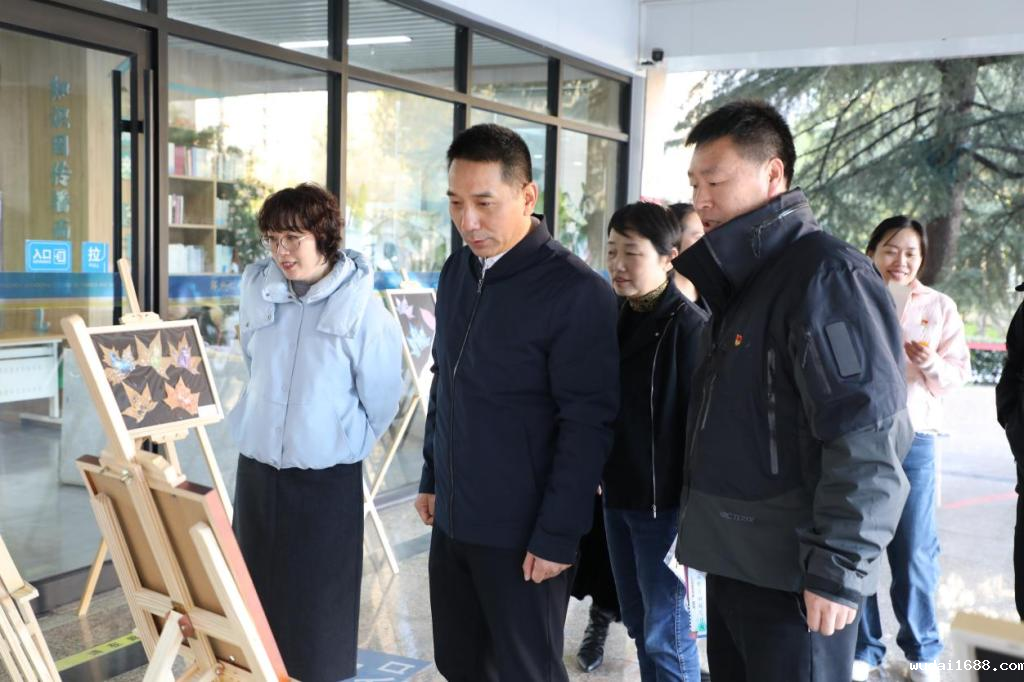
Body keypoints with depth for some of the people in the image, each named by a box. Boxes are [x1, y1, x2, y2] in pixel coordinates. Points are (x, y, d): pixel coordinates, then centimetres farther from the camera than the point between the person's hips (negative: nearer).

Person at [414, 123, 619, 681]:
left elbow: (587, 424, -17)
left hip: (523, 531, -6)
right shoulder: (456, 272, 6)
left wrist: (557, 534, -17)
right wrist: (431, 477, 16)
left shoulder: (577, 291, -16)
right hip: (452, 518, 6)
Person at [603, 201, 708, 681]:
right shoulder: (616, 320, 8)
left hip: (663, 502, -7)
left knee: (665, 633, 2)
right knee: (639, 624, 17)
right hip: (617, 496, 7)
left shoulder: (689, 325, -14)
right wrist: (601, 477, 15)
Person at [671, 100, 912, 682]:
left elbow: (868, 437, -22)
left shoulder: (827, 273, -15)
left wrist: (841, 569, -21)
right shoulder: (740, 278, 13)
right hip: (733, 561, 9)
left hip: (794, 576, -9)